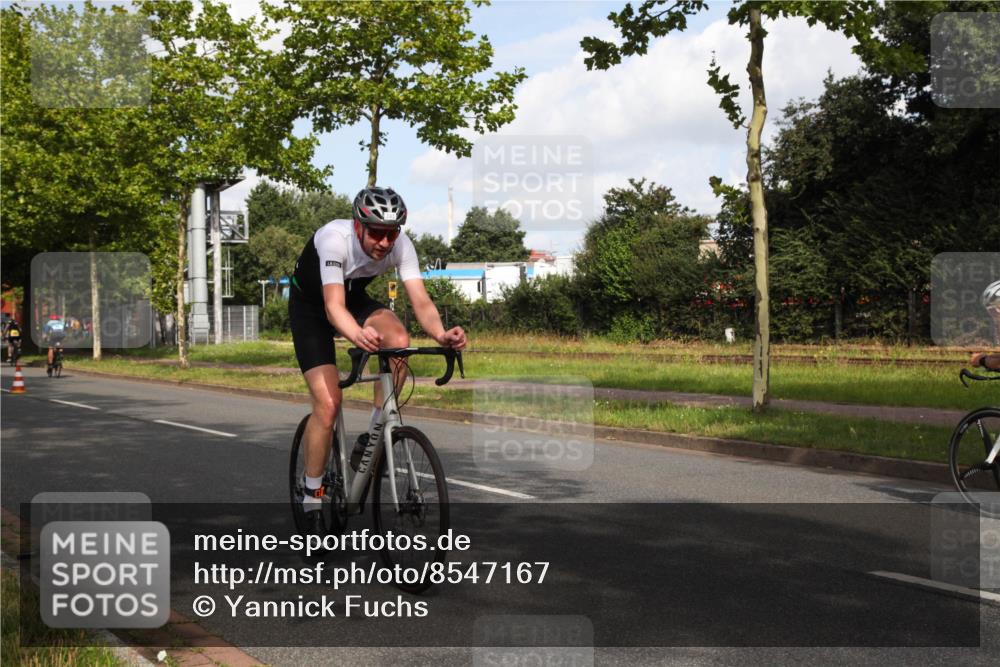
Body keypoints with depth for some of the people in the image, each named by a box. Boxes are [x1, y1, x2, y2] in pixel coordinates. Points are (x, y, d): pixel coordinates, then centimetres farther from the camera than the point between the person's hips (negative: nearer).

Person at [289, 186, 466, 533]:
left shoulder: (401, 245, -24)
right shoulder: (335, 239, -36)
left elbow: (421, 302, -31)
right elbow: (334, 306, -46)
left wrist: (441, 334, -53)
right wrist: (358, 335, -67)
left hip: (355, 297, 4)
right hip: (311, 305, -4)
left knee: (398, 339, -30)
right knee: (327, 403, -16)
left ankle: (372, 437, -12)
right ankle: (312, 499, 1)